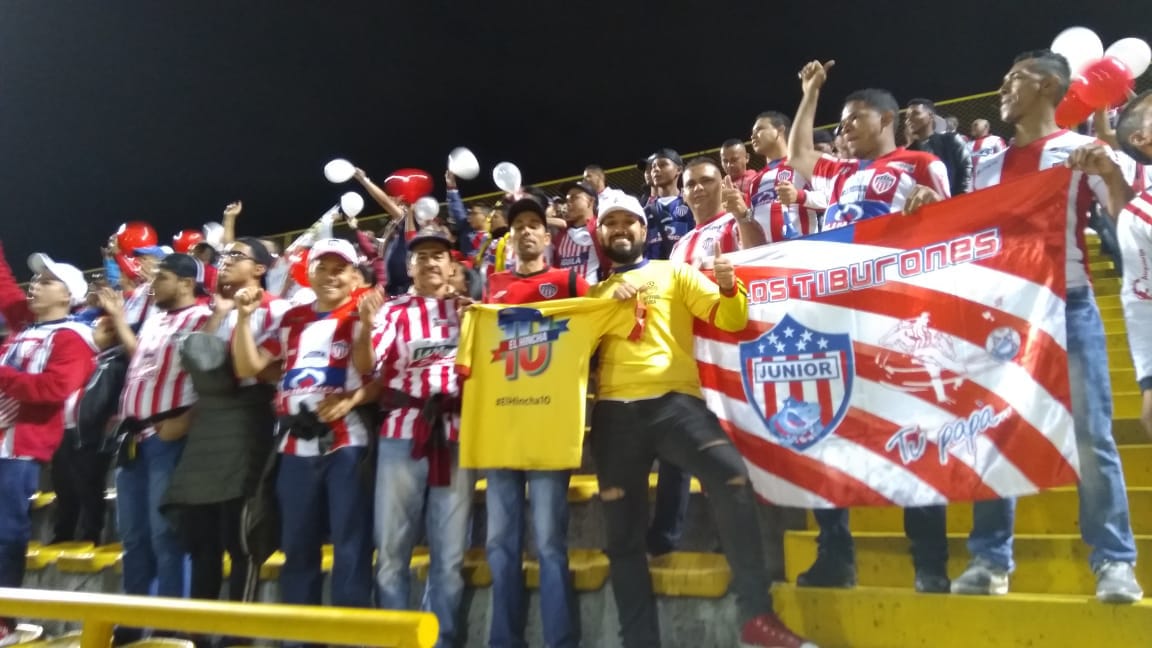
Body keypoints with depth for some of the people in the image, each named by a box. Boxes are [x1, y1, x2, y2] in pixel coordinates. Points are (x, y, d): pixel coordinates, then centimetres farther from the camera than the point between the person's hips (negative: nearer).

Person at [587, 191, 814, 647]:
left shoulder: (673, 272, 13)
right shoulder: (596, 294, 20)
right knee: (622, 534, 5)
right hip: (614, 410, 3)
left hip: (672, 399, -3)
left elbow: (728, 320, 4)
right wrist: (611, 302, -3)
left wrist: (729, 288, -18)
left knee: (731, 477, -27)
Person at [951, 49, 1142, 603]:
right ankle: (990, 560, 10)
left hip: (1067, 305, -4)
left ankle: (1114, 562, 8)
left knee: (1090, 436, -3)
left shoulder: (1082, 151, 2)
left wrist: (1110, 173, -23)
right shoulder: (988, 168, 15)